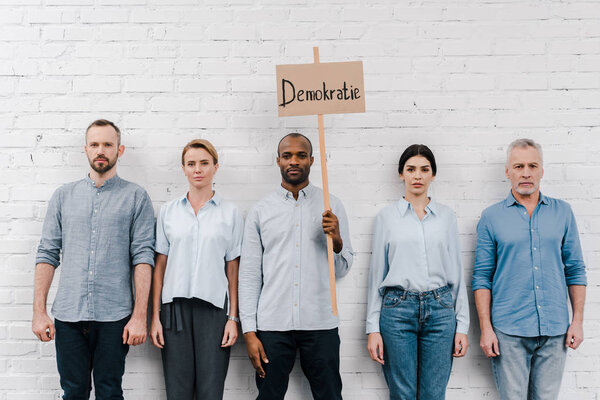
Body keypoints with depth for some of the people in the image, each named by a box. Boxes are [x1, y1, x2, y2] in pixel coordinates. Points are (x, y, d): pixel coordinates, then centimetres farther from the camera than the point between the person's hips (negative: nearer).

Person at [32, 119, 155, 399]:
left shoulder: (136, 197, 2)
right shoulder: (63, 196, 10)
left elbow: (143, 257, -4)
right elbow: (47, 254, 8)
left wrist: (140, 315, -10)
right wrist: (39, 311, 1)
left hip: (114, 316, -2)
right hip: (68, 315, 2)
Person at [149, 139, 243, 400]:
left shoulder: (230, 213, 5)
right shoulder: (168, 211, 9)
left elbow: (233, 269, 5)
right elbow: (160, 265, 9)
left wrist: (233, 318, -1)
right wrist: (155, 316, 3)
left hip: (214, 308, -1)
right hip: (175, 308, 1)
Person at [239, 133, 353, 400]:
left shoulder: (331, 207, 7)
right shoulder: (260, 211, 6)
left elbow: (342, 269, 7)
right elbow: (249, 274, 5)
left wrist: (337, 241, -14)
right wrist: (249, 332, -1)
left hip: (320, 324, 0)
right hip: (272, 325, 0)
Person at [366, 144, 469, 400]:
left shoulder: (446, 216, 9)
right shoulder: (386, 216, 6)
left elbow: (457, 273, 10)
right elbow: (377, 274, 5)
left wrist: (462, 326, 4)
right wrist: (373, 329, 0)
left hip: (440, 310, 1)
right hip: (397, 310, -1)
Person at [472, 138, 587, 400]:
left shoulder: (562, 212, 8)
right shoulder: (491, 217, 2)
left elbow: (575, 270, 10)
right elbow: (482, 277, 1)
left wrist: (578, 320, 3)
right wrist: (486, 328, -5)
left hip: (555, 329, 2)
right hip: (509, 330, -2)